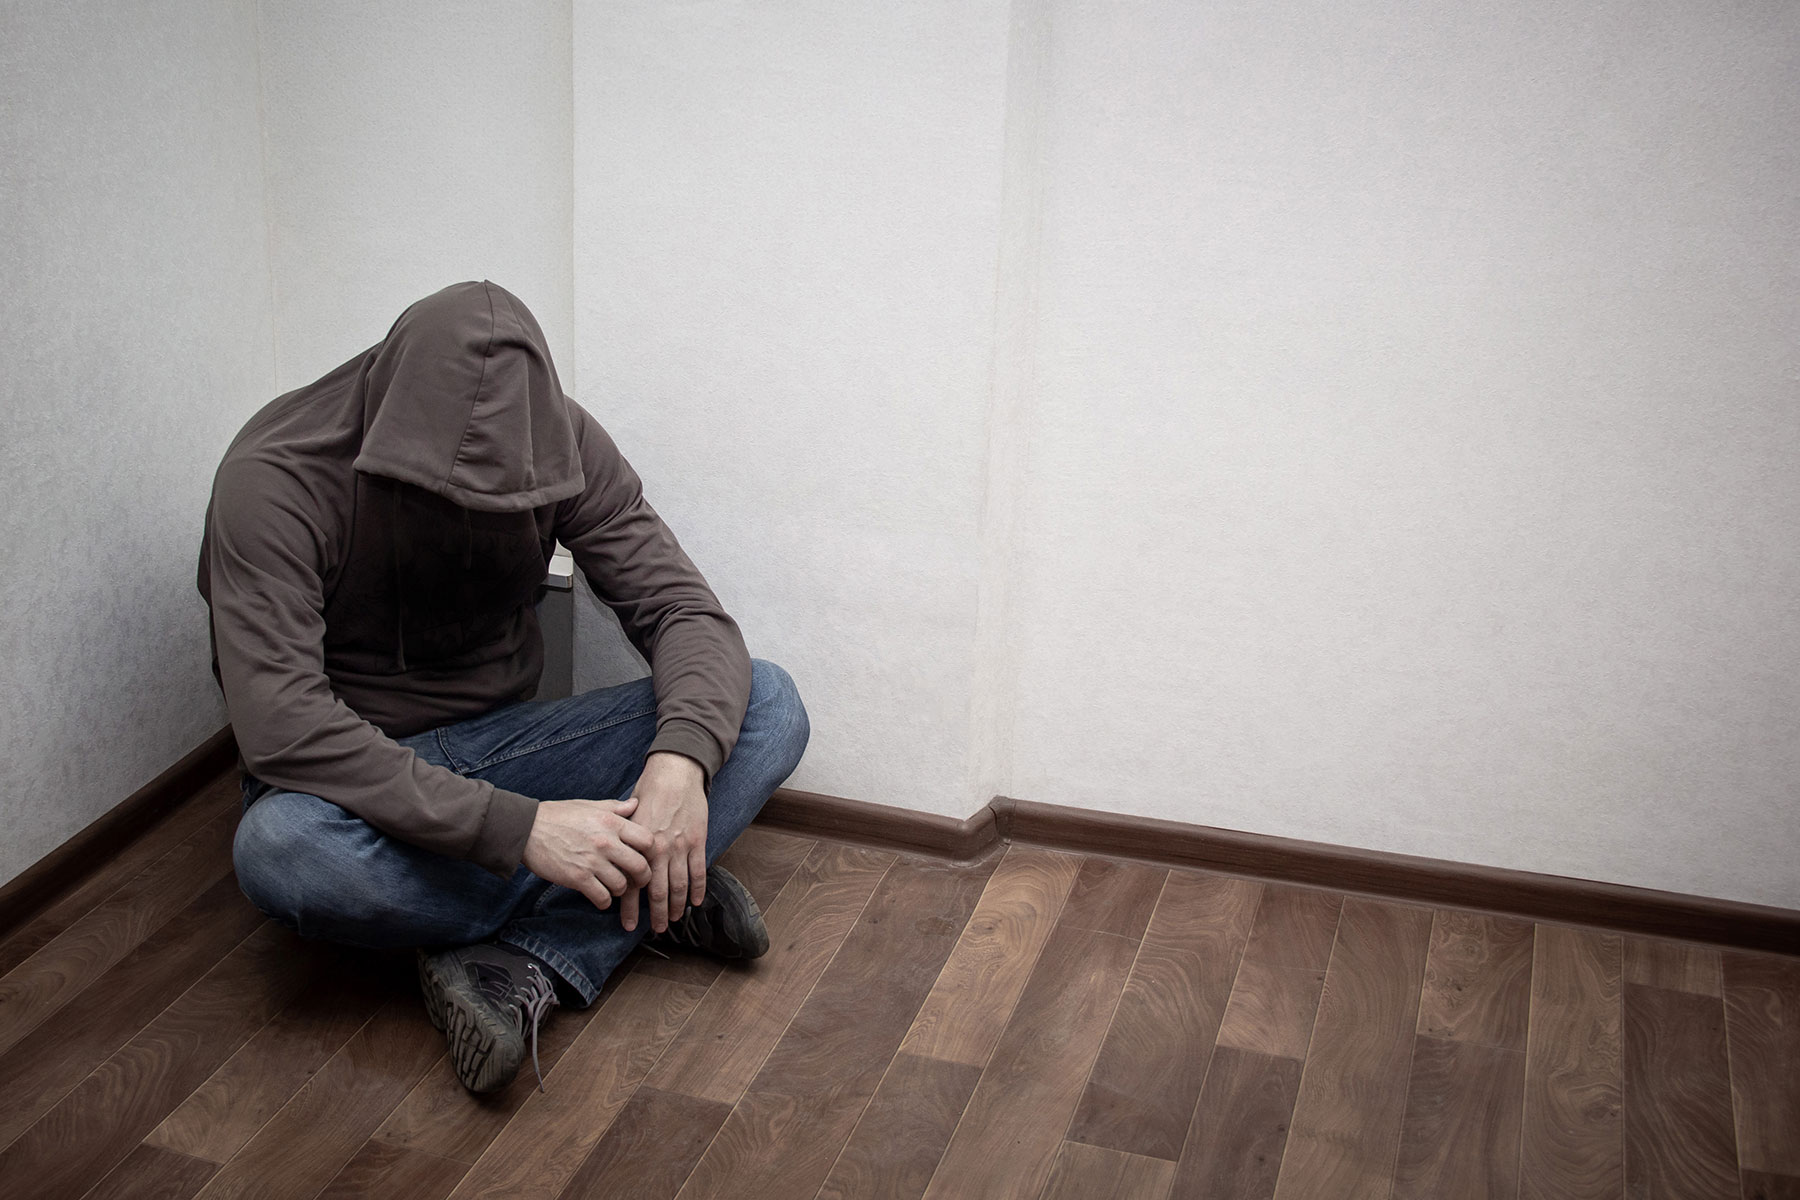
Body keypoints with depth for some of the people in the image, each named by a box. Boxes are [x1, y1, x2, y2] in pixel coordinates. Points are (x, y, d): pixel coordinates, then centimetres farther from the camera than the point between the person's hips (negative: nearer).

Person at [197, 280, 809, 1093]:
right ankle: (654, 898, -20)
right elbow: (283, 726, -33)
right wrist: (520, 829, -39)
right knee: (278, 850, -40)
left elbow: (683, 611, -11)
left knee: (768, 706, -15)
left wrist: (682, 757, -34)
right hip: (355, 783, -3)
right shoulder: (272, 480, -23)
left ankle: (521, 966, -29)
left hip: (498, 752, 4)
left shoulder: (557, 442, -11)